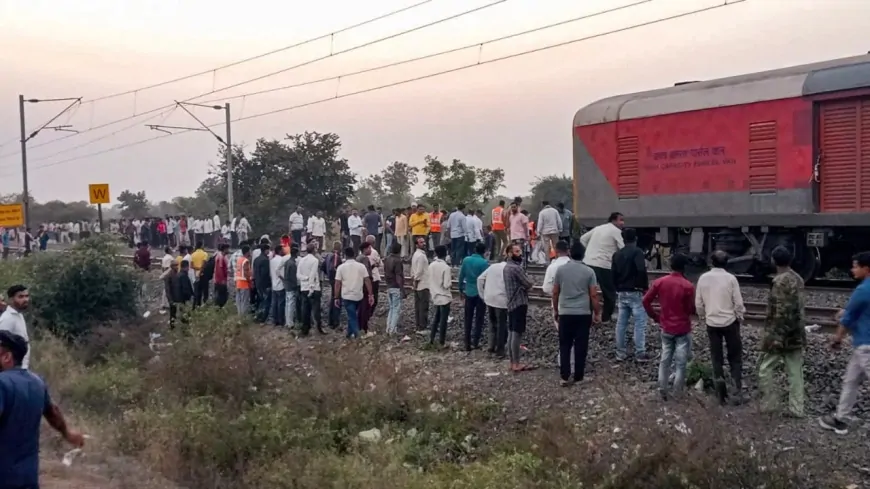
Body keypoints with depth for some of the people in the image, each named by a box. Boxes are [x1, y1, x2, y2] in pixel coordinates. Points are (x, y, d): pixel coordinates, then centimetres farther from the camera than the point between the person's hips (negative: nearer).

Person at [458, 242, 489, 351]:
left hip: (469, 293, 4)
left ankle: (467, 344, 10)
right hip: (481, 293, -4)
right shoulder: (484, 262, -13)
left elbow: (461, 276, 4)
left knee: (468, 319, 9)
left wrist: (461, 290, 15)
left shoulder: (466, 260, -1)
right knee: (479, 319, 7)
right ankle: (475, 343, 7)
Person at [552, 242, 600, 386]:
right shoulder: (589, 271, -4)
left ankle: (565, 376, 2)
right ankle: (578, 376, 10)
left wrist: (555, 310, 17)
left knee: (564, 346, 7)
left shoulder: (561, 269, 1)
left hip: (565, 313, 1)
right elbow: (593, 295, -5)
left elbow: (555, 292, 5)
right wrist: (597, 313, 5)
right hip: (583, 314, -1)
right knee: (581, 346, 6)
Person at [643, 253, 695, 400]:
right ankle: (677, 394, 12)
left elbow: (646, 301, -2)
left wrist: (655, 317, 10)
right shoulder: (688, 286, -16)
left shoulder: (660, 282, -4)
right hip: (683, 330, -4)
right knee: (681, 363, 7)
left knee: (665, 360, 15)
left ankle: (663, 391, 18)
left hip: (666, 328, 4)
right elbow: (692, 310, -11)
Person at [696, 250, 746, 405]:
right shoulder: (730, 278, -11)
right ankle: (737, 392, 4)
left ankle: (721, 392, 11)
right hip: (730, 321, -2)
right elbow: (738, 302, -8)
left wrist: (702, 317, 16)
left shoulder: (703, 278, -4)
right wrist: (740, 317, 9)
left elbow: (698, 303, 1)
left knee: (716, 357, 11)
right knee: (735, 357, 9)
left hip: (711, 323, 2)